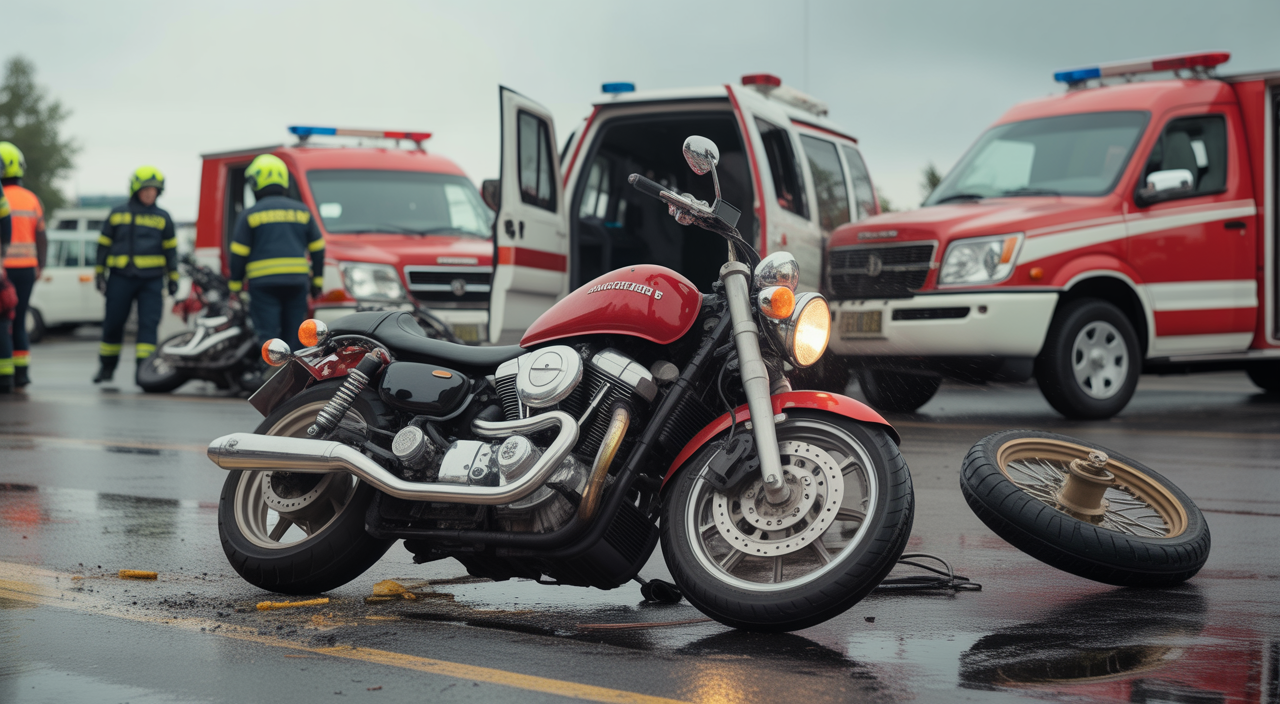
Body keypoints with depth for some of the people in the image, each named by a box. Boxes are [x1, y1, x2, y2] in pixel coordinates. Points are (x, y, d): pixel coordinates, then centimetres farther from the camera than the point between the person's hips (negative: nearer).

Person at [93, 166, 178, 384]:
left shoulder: (163, 218, 9)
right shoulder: (117, 214, 8)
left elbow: (170, 249, 12)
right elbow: (104, 244, 12)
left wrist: (173, 278, 8)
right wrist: (100, 273, 9)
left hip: (152, 280, 0)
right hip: (120, 278, 0)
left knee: (148, 324, -7)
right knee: (113, 323, 6)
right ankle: (107, 367, 20)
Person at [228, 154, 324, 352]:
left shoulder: (250, 215, 0)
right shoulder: (302, 211, 10)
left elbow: (239, 254, -2)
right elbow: (318, 249, 10)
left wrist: (235, 286, 6)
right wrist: (317, 282, 15)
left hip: (263, 282, -3)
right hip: (297, 281, 3)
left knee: (268, 336, -6)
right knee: (294, 336, 8)